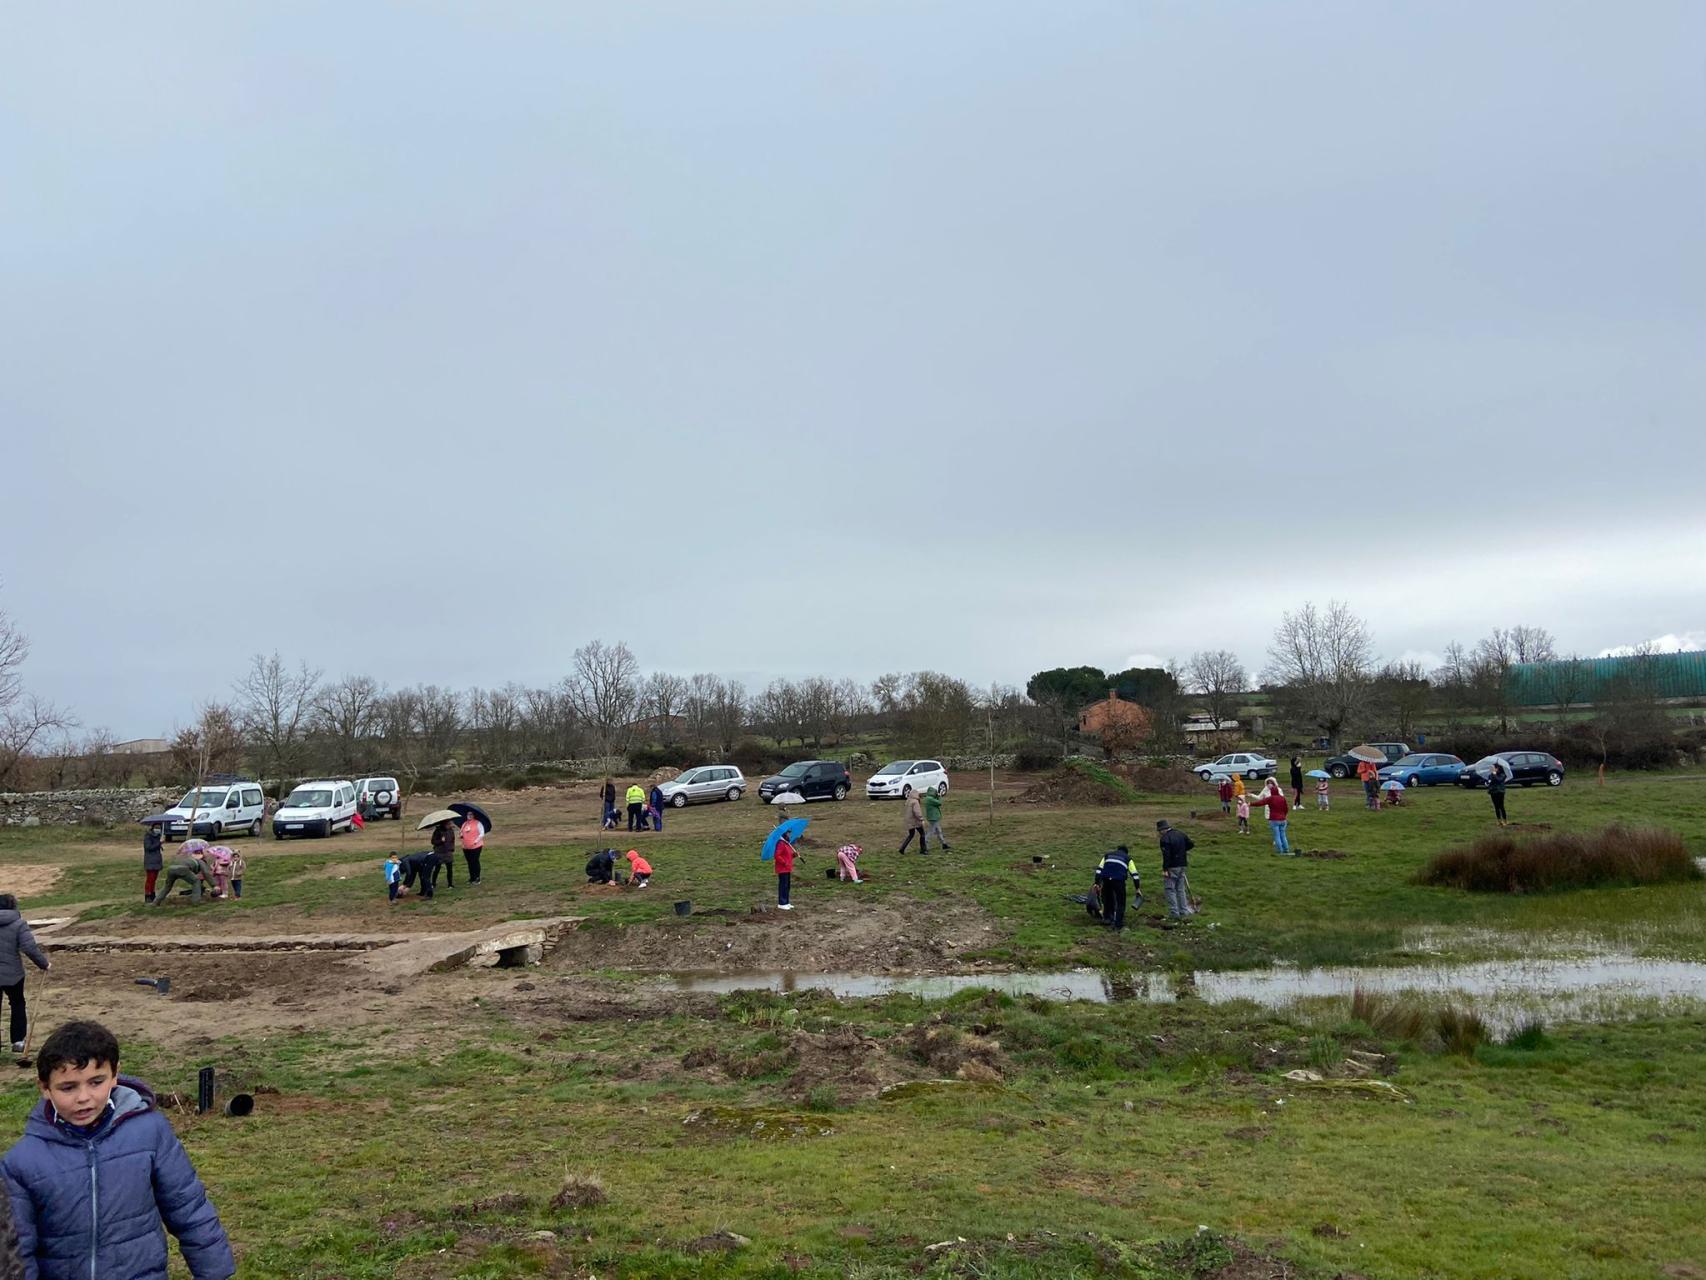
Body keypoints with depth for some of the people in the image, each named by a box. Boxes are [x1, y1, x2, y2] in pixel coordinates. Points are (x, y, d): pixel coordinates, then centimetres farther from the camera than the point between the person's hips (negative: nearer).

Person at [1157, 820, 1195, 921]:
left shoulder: (1165, 838, -15)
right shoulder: (1181, 834, 9)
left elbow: (1166, 855, -21)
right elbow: (1191, 844, 15)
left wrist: (1165, 869, -20)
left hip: (1172, 867, -8)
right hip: (1182, 866, 8)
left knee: (1169, 889, -1)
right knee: (1181, 889, 16)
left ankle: (1174, 913, -4)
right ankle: (1184, 911, 18)